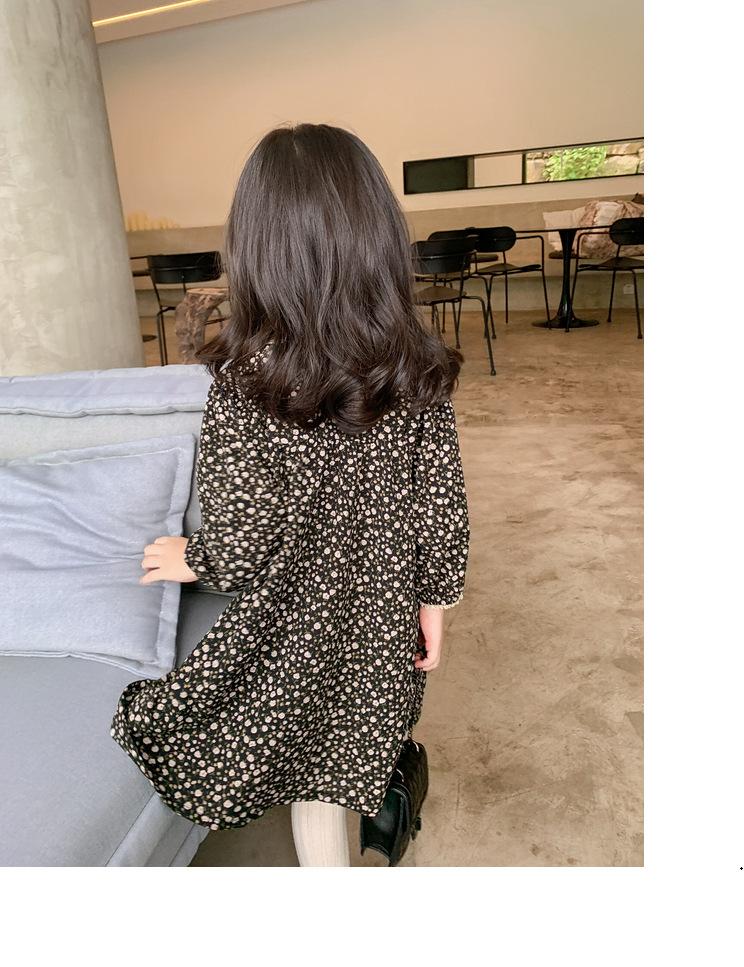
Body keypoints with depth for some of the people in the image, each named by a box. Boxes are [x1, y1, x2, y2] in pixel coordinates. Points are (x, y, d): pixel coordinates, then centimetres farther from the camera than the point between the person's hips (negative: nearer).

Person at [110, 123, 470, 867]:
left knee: (312, 784, 23)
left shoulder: (242, 380, -26)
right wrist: (435, 598, 8)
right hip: (384, 617, 5)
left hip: (293, 632, -4)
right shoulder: (417, 367, -14)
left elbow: (242, 547, -24)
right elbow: (444, 509, -8)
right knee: (354, 753, 30)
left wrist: (187, 558, -2)